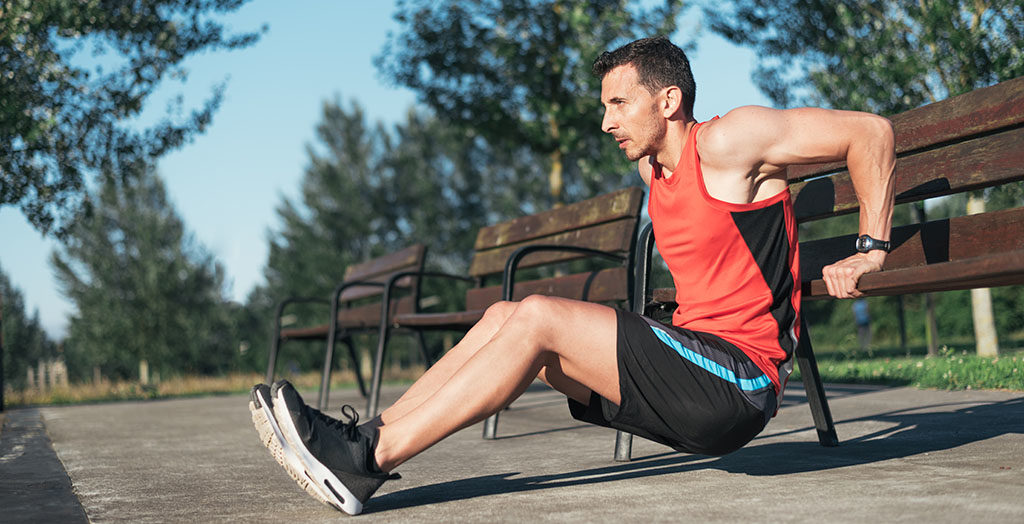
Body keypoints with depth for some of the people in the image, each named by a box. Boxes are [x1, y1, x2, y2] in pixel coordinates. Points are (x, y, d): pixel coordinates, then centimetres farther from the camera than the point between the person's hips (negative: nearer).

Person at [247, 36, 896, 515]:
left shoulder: (728, 142, -10)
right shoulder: (653, 168, 16)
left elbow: (871, 131, -9)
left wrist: (871, 250, -5)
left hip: (739, 382, -9)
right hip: (693, 360, 9)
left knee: (538, 319, -21)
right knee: (506, 315, -1)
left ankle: (369, 458, -22)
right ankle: (369, 436, -7)